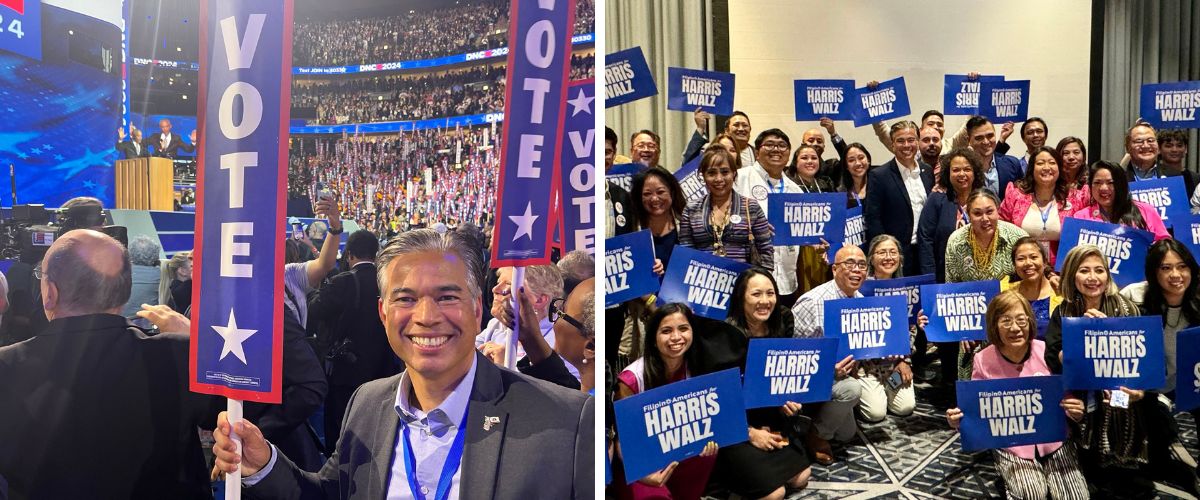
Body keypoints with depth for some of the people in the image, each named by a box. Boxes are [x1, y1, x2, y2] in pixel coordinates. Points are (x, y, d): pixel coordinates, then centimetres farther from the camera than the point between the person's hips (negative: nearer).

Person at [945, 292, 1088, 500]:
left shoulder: (1048, 352, -8)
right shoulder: (984, 361, -9)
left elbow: (1068, 399, 3)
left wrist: (1076, 412, -19)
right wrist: (960, 421, -22)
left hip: (1054, 439, 2)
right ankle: (1012, 482, 7)